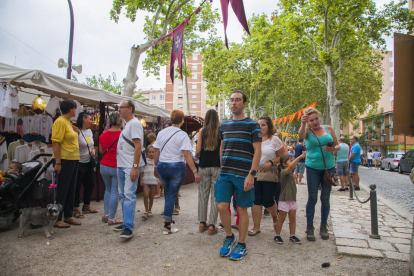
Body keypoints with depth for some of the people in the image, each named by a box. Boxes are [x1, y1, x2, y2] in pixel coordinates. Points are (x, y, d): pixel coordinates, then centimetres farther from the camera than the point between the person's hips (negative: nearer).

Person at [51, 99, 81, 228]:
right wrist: (57, 163, -22)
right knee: (62, 190, -2)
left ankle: (68, 216, 23)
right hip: (64, 160, -9)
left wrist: (76, 132, 6)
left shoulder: (68, 122, 16)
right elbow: (55, 142, -19)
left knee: (71, 190, 14)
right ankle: (57, 219, 8)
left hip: (73, 160, 9)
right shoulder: (60, 122, -12)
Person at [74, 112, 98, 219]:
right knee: (77, 186, 1)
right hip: (79, 163, -9)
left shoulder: (89, 131, 11)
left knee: (90, 184, 15)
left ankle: (86, 206, 30)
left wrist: (93, 150, 4)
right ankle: (76, 209, 13)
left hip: (89, 163, 9)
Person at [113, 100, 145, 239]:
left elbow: (138, 146, -19)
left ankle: (128, 228, -9)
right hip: (121, 165, 10)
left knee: (129, 195, -11)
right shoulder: (127, 124, 18)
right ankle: (126, 223, 25)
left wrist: (135, 167, -23)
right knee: (123, 195, 14)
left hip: (130, 166, -10)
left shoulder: (134, 123, -11)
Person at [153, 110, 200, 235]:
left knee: (168, 194, 21)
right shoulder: (182, 135, -10)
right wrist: (195, 171, -17)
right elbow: (187, 155, -17)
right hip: (176, 167, -5)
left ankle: (168, 219, 33)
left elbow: (157, 152, 9)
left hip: (162, 166, 5)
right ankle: (167, 226, 9)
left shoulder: (162, 133, 5)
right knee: (172, 195, 3)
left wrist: (156, 167, 19)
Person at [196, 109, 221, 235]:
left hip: (203, 166, 1)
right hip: (216, 166, -1)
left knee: (203, 195, 11)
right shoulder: (220, 130, -1)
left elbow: (198, 150, -2)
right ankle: (211, 225, 6)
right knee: (215, 196, 4)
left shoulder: (202, 131, 1)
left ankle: (202, 222, 17)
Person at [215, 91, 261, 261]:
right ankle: (229, 237, 24)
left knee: (242, 209, 5)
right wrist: (222, 168, 13)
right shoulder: (224, 125, 13)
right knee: (222, 206, -1)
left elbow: (257, 151, -7)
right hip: (225, 174, 4)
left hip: (243, 175, -4)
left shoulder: (252, 125, -2)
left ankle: (241, 245, 22)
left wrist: (251, 174, -15)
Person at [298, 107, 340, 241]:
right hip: (313, 168, -2)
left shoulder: (328, 129, 6)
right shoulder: (307, 131, 0)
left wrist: (333, 149, -13)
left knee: (325, 198, 8)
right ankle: (310, 228, 10)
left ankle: (323, 227, 23)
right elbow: (301, 136, -25)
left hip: (329, 167, 2)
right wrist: (303, 124, -45)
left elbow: (338, 146, 10)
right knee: (312, 198, -1)